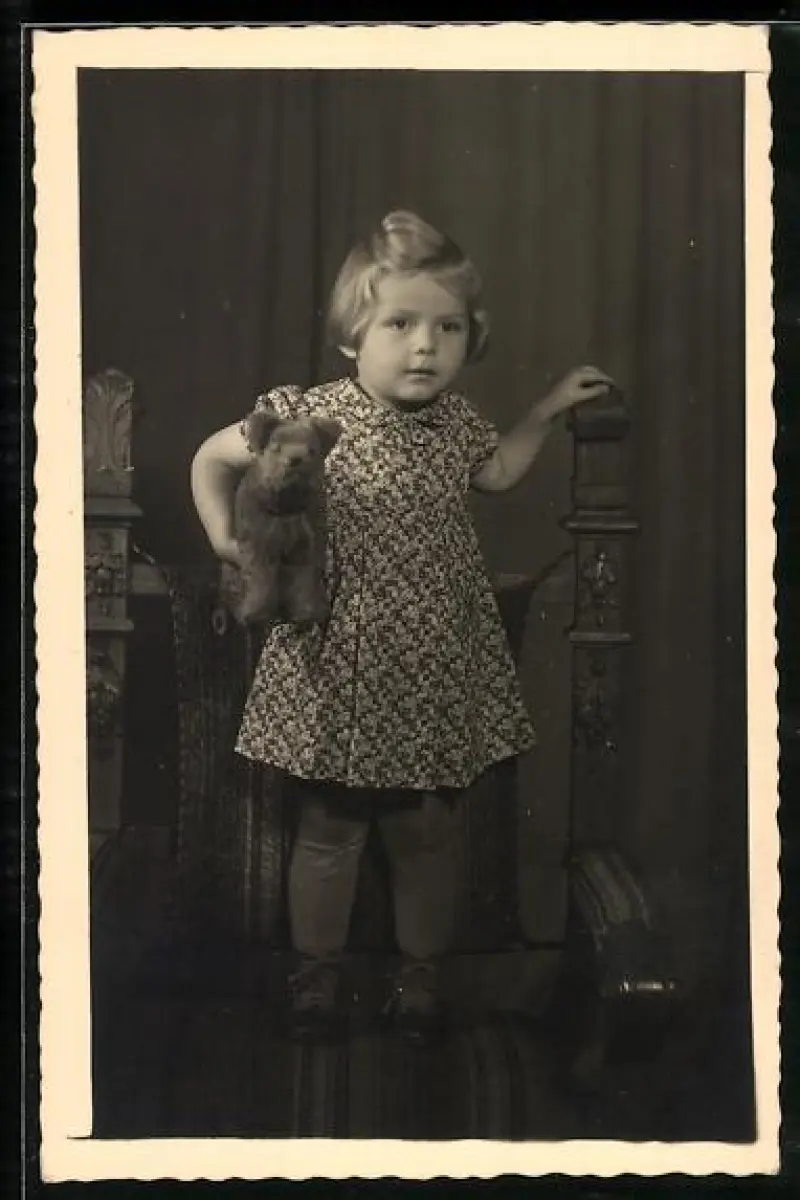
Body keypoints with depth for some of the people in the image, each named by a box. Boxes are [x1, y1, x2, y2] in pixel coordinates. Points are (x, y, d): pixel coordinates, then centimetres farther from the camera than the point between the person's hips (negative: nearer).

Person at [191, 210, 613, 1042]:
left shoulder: (454, 421, 0)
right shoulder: (310, 418, -14)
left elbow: (497, 472, 24)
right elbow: (211, 457, 1)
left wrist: (547, 410, 18)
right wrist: (224, 534, -11)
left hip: (433, 676, 3)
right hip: (335, 672, -3)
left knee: (425, 831, 14)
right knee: (327, 832, 11)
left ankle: (420, 974, 33)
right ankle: (316, 974, 31)